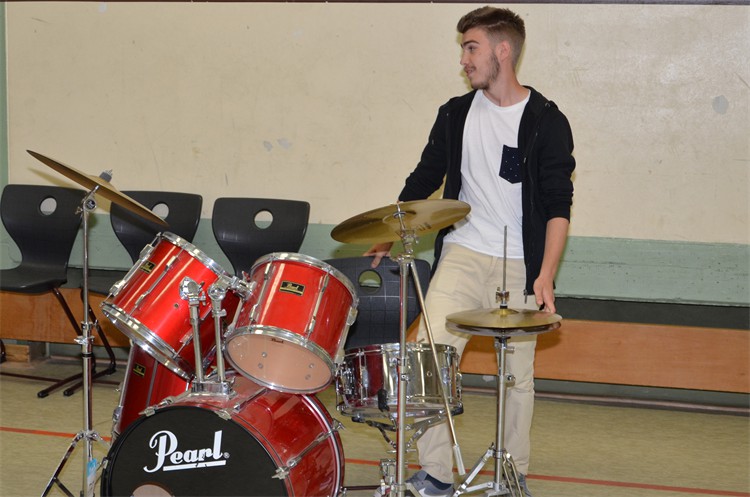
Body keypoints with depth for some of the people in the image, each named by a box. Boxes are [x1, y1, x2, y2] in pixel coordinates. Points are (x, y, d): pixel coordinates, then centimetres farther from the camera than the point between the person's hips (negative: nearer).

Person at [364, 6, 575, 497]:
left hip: (519, 267, -3)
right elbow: (424, 180, 17)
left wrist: (545, 275, -18)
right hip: (461, 257, 3)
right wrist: (389, 235, 12)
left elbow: (558, 207, -8)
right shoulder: (456, 114, 8)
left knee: (518, 374, 5)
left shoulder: (546, 122, -4)